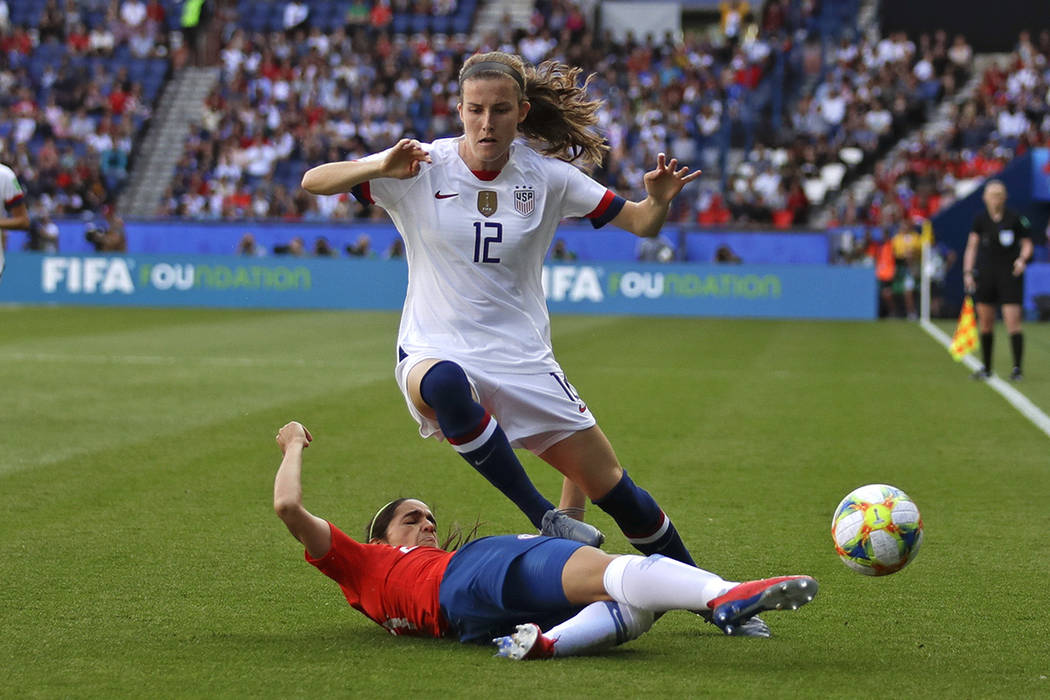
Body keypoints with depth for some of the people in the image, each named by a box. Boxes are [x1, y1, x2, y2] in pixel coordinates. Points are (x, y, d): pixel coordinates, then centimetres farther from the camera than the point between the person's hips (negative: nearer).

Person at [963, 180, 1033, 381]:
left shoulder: (1015, 218, -3)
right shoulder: (980, 219, 4)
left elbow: (1027, 244, 3)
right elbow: (972, 247, 8)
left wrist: (1022, 259, -17)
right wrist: (968, 272, -1)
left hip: (1010, 274, -3)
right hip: (985, 275, 3)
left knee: (1013, 322, -10)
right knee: (985, 323, 6)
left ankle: (1017, 368, -7)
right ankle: (986, 367, 17)